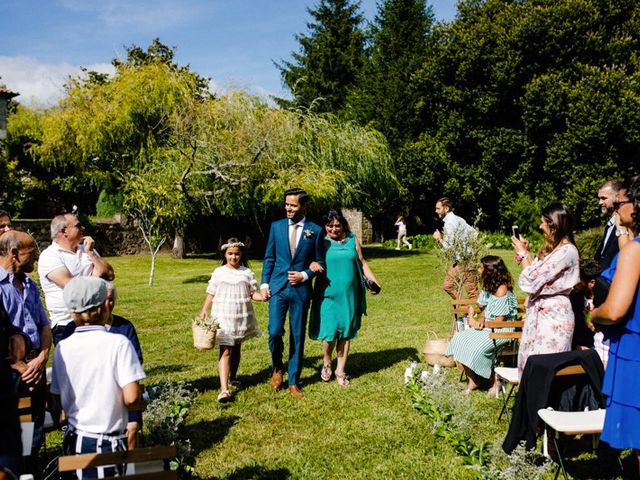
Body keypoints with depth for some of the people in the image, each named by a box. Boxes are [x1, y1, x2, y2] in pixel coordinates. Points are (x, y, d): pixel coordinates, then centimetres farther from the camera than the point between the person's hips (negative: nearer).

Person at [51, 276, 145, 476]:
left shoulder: (62, 347, -3)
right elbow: (131, 398, -20)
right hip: (108, 444, -4)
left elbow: (57, 398, 5)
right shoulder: (119, 343, -16)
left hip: (74, 439, 4)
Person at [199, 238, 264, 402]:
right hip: (223, 316, -2)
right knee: (225, 351, -10)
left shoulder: (247, 272, 3)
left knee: (236, 348, 17)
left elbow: (253, 293, 3)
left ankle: (232, 377, 38)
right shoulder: (218, 272, 1)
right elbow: (211, 294, 4)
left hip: (242, 316, 2)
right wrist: (204, 310, -7)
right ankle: (224, 388, -16)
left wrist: (262, 297, -17)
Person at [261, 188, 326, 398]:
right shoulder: (276, 226, 6)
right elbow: (269, 258, 9)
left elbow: (320, 262, 7)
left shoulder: (315, 231, 1)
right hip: (277, 287, 1)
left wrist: (304, 275, -9)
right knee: (275, 332, -11)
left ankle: (294, 382, 19)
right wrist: (264, 283, 2)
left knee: (297, 337, 6)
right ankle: (277, 368, 18)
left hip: (301, 290, 0)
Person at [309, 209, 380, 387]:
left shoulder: (352, 240, 7)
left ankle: (340, 370, 22)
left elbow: (362, 264, 9)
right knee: (330, 332, -5)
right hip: (328, 295, -3)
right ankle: (326, 363, 24)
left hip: (349, 295, 3)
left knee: (346, 333, 8)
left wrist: (375, 281, -1)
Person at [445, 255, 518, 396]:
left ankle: (494, 382, -3)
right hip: (486, 327, 9)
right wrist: (481, 320, -7)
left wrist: (477, 323, -9)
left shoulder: (502, 290, -19)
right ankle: (472, 380, 1)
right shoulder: (489, 286, 8)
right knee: (459, 339, -10)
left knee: (475, 348, -28)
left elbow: (499, 322, -19)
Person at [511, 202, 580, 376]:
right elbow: (537, 273, 12)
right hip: (539, 310, 10)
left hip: (553, 313, -10)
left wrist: (522, 253, -4)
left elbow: (532, 280, -17)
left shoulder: (567, 251, -17)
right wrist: (526, 251, 12)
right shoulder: (552, 247, 13)